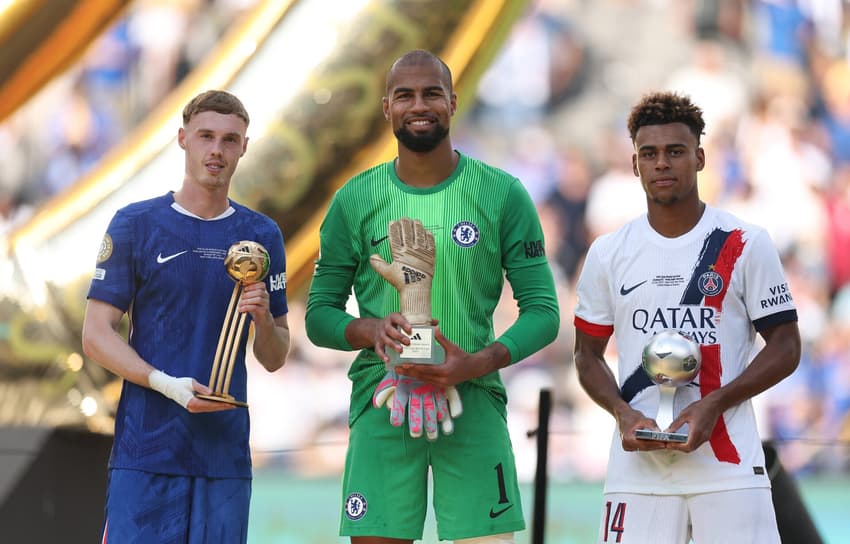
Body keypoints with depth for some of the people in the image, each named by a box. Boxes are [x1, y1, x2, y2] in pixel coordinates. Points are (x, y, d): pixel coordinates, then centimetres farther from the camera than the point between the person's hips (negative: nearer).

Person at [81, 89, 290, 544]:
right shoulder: (136, 224, 4)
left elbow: (274, 360, 14)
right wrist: (166, 384, -15)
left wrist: (263, 319, -8)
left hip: (225, 453, 3)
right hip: (145, 450, -3)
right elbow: (96, 336, 0)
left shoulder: (261, 235, 12)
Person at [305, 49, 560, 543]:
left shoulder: (503, 195, 3)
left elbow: (543, 310, 2)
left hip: (474, 405, -1)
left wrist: (477, 363, -15)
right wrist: (371, 329, -13)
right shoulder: (356, 200, 6)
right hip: (381, 405, 1)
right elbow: (319, 315, 9)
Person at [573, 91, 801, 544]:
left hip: (728, 466, -2)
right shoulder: (608, 253, 9)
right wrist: (623, 413, -5)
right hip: (637, 468, 2)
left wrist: (714, 404, -12)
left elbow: (785, 347, 2)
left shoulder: (746, 246, 1)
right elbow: (588, 354, 15)